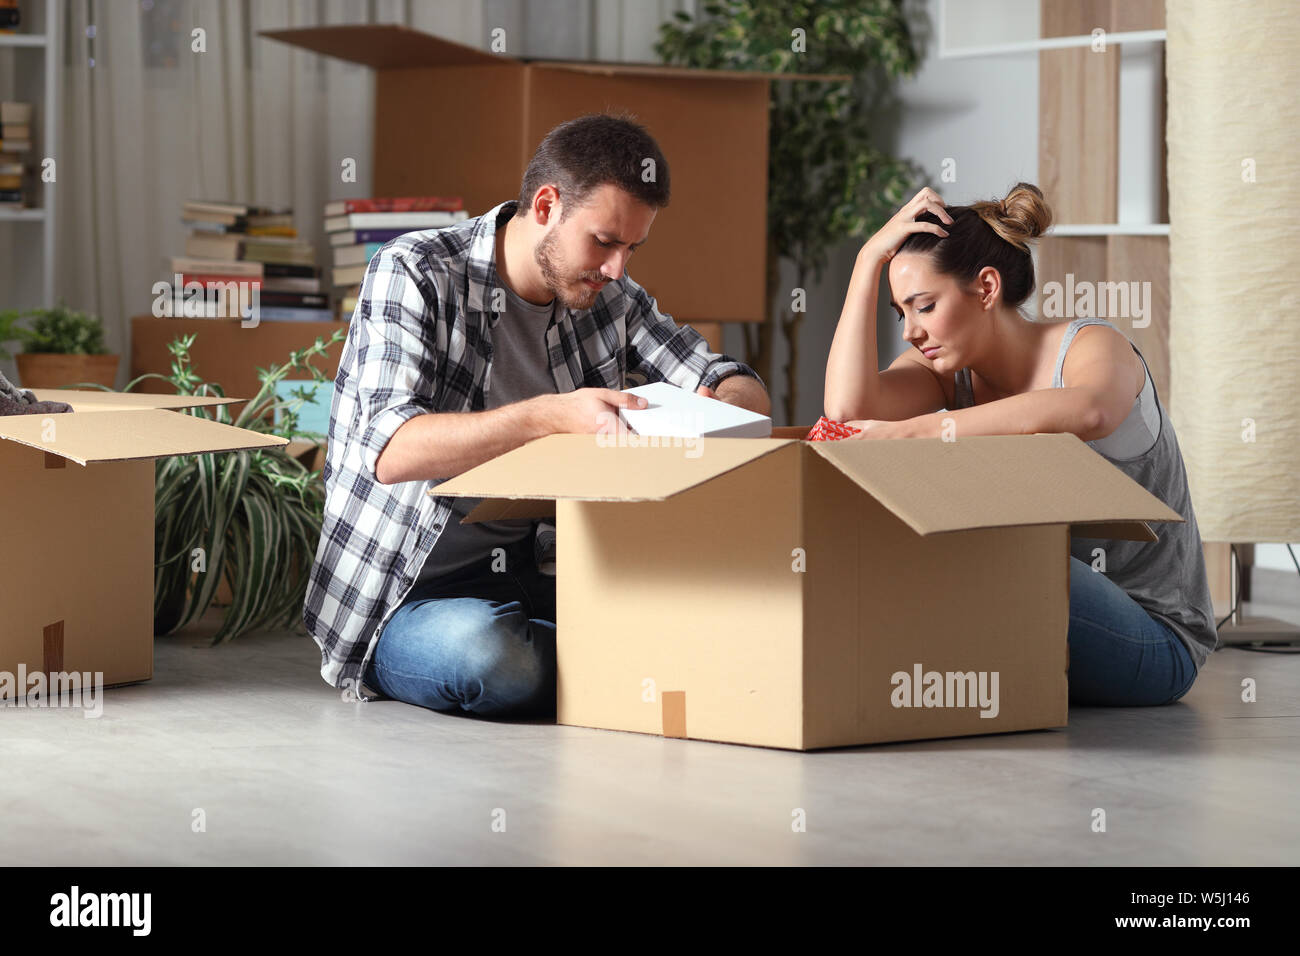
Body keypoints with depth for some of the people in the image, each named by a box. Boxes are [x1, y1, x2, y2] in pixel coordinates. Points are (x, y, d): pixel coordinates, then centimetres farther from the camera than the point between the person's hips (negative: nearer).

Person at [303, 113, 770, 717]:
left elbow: (747, 392, 7)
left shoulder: (609, 298, 7)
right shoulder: (415, 275, -12)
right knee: (488, 658, -39)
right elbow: (391, 451, -26)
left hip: (540, 577, 6)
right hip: (408, 597, -6)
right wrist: (551, 415, -37)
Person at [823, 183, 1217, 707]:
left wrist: (916, 430, -43)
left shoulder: (1091, 346, -14)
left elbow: (1089, 411, -41)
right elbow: (848, 408, -17)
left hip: (1152, 637, -6)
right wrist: (870, 258, -14)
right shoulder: (949, 369, 4)